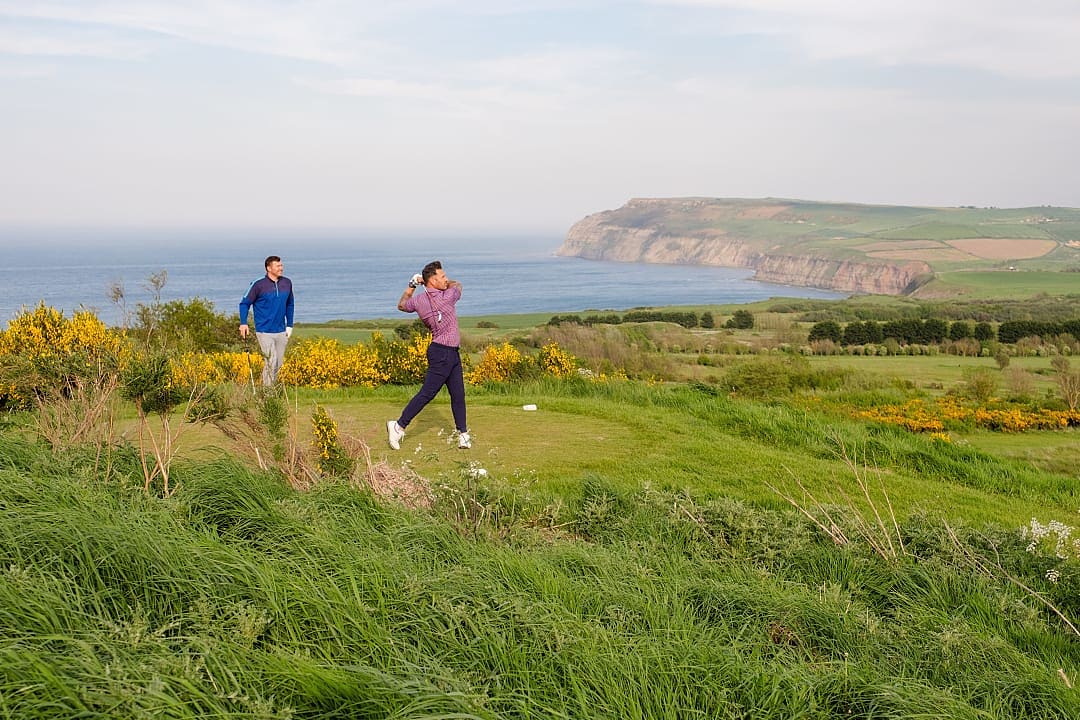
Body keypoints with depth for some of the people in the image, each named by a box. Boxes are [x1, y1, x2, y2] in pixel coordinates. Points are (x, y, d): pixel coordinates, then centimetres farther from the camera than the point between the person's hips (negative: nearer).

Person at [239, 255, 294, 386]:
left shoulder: (287, 283, 6)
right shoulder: (259, 285, -8)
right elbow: (245, 303, 0)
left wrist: (289, 325, 16)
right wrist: (243, 323, -10)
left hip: (281, 332, 5)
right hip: (264, 332, -5)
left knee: (279, 364, 10)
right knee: (271, 362, -13)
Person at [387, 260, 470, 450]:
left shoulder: (418, 300, 2)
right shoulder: (448, 297, -16)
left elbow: (401, 305, 24)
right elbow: (457, 284, 7)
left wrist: (412, 285, 23)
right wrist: (446, 284, 17)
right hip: (442, 353, -8)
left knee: (458, 394, 10)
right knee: (427, 393, -6)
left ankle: (463, 434, 15)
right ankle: (399, 426, -2)